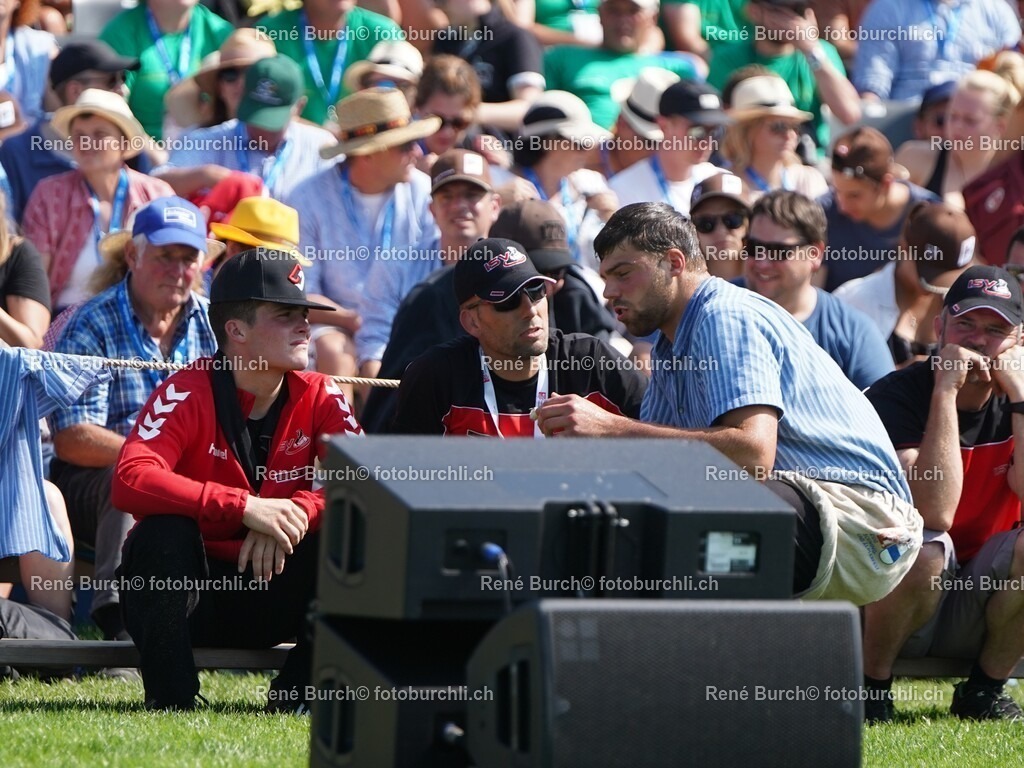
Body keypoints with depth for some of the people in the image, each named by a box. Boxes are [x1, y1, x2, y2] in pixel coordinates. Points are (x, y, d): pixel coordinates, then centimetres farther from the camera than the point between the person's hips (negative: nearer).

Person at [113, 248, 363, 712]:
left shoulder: (319, 396, -3)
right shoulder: (188, 394, -17)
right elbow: (130, 480, -33)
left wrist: (297, 512, -33)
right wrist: (244, 507, -40)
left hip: (274, 598, 3)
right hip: (191, 590, -3)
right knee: (164, 531, -33)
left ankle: (297, 696, -9)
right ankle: (171, 702, -21)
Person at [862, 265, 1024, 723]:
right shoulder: (898, 396, -13)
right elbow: (934, 514, -29)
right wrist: (945, 391, -27)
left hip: (978, 609, 4)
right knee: (924, 551, -35)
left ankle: (984, 691, -6)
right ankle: (870, 685, -11)